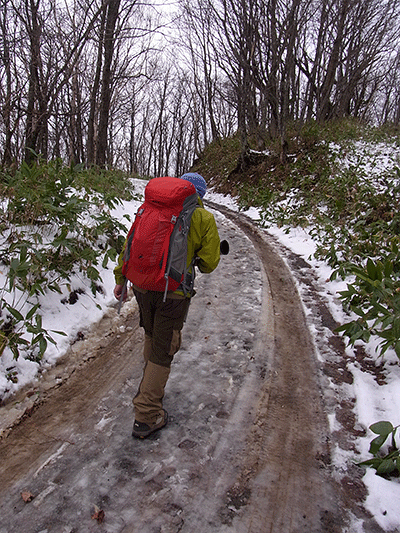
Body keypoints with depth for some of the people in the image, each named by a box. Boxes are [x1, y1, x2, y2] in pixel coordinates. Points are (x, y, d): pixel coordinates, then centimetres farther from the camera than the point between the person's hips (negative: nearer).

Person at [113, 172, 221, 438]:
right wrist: (198, 263, 20)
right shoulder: (204, 218, -1)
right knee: (163, 351, 8)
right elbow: (209, 262, -3)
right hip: (174, 293, -4)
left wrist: (120, 279, 14)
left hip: (143, 286, 4)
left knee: (152, 337, 28)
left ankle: (151, 386, 48)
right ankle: (146, 416, 14)